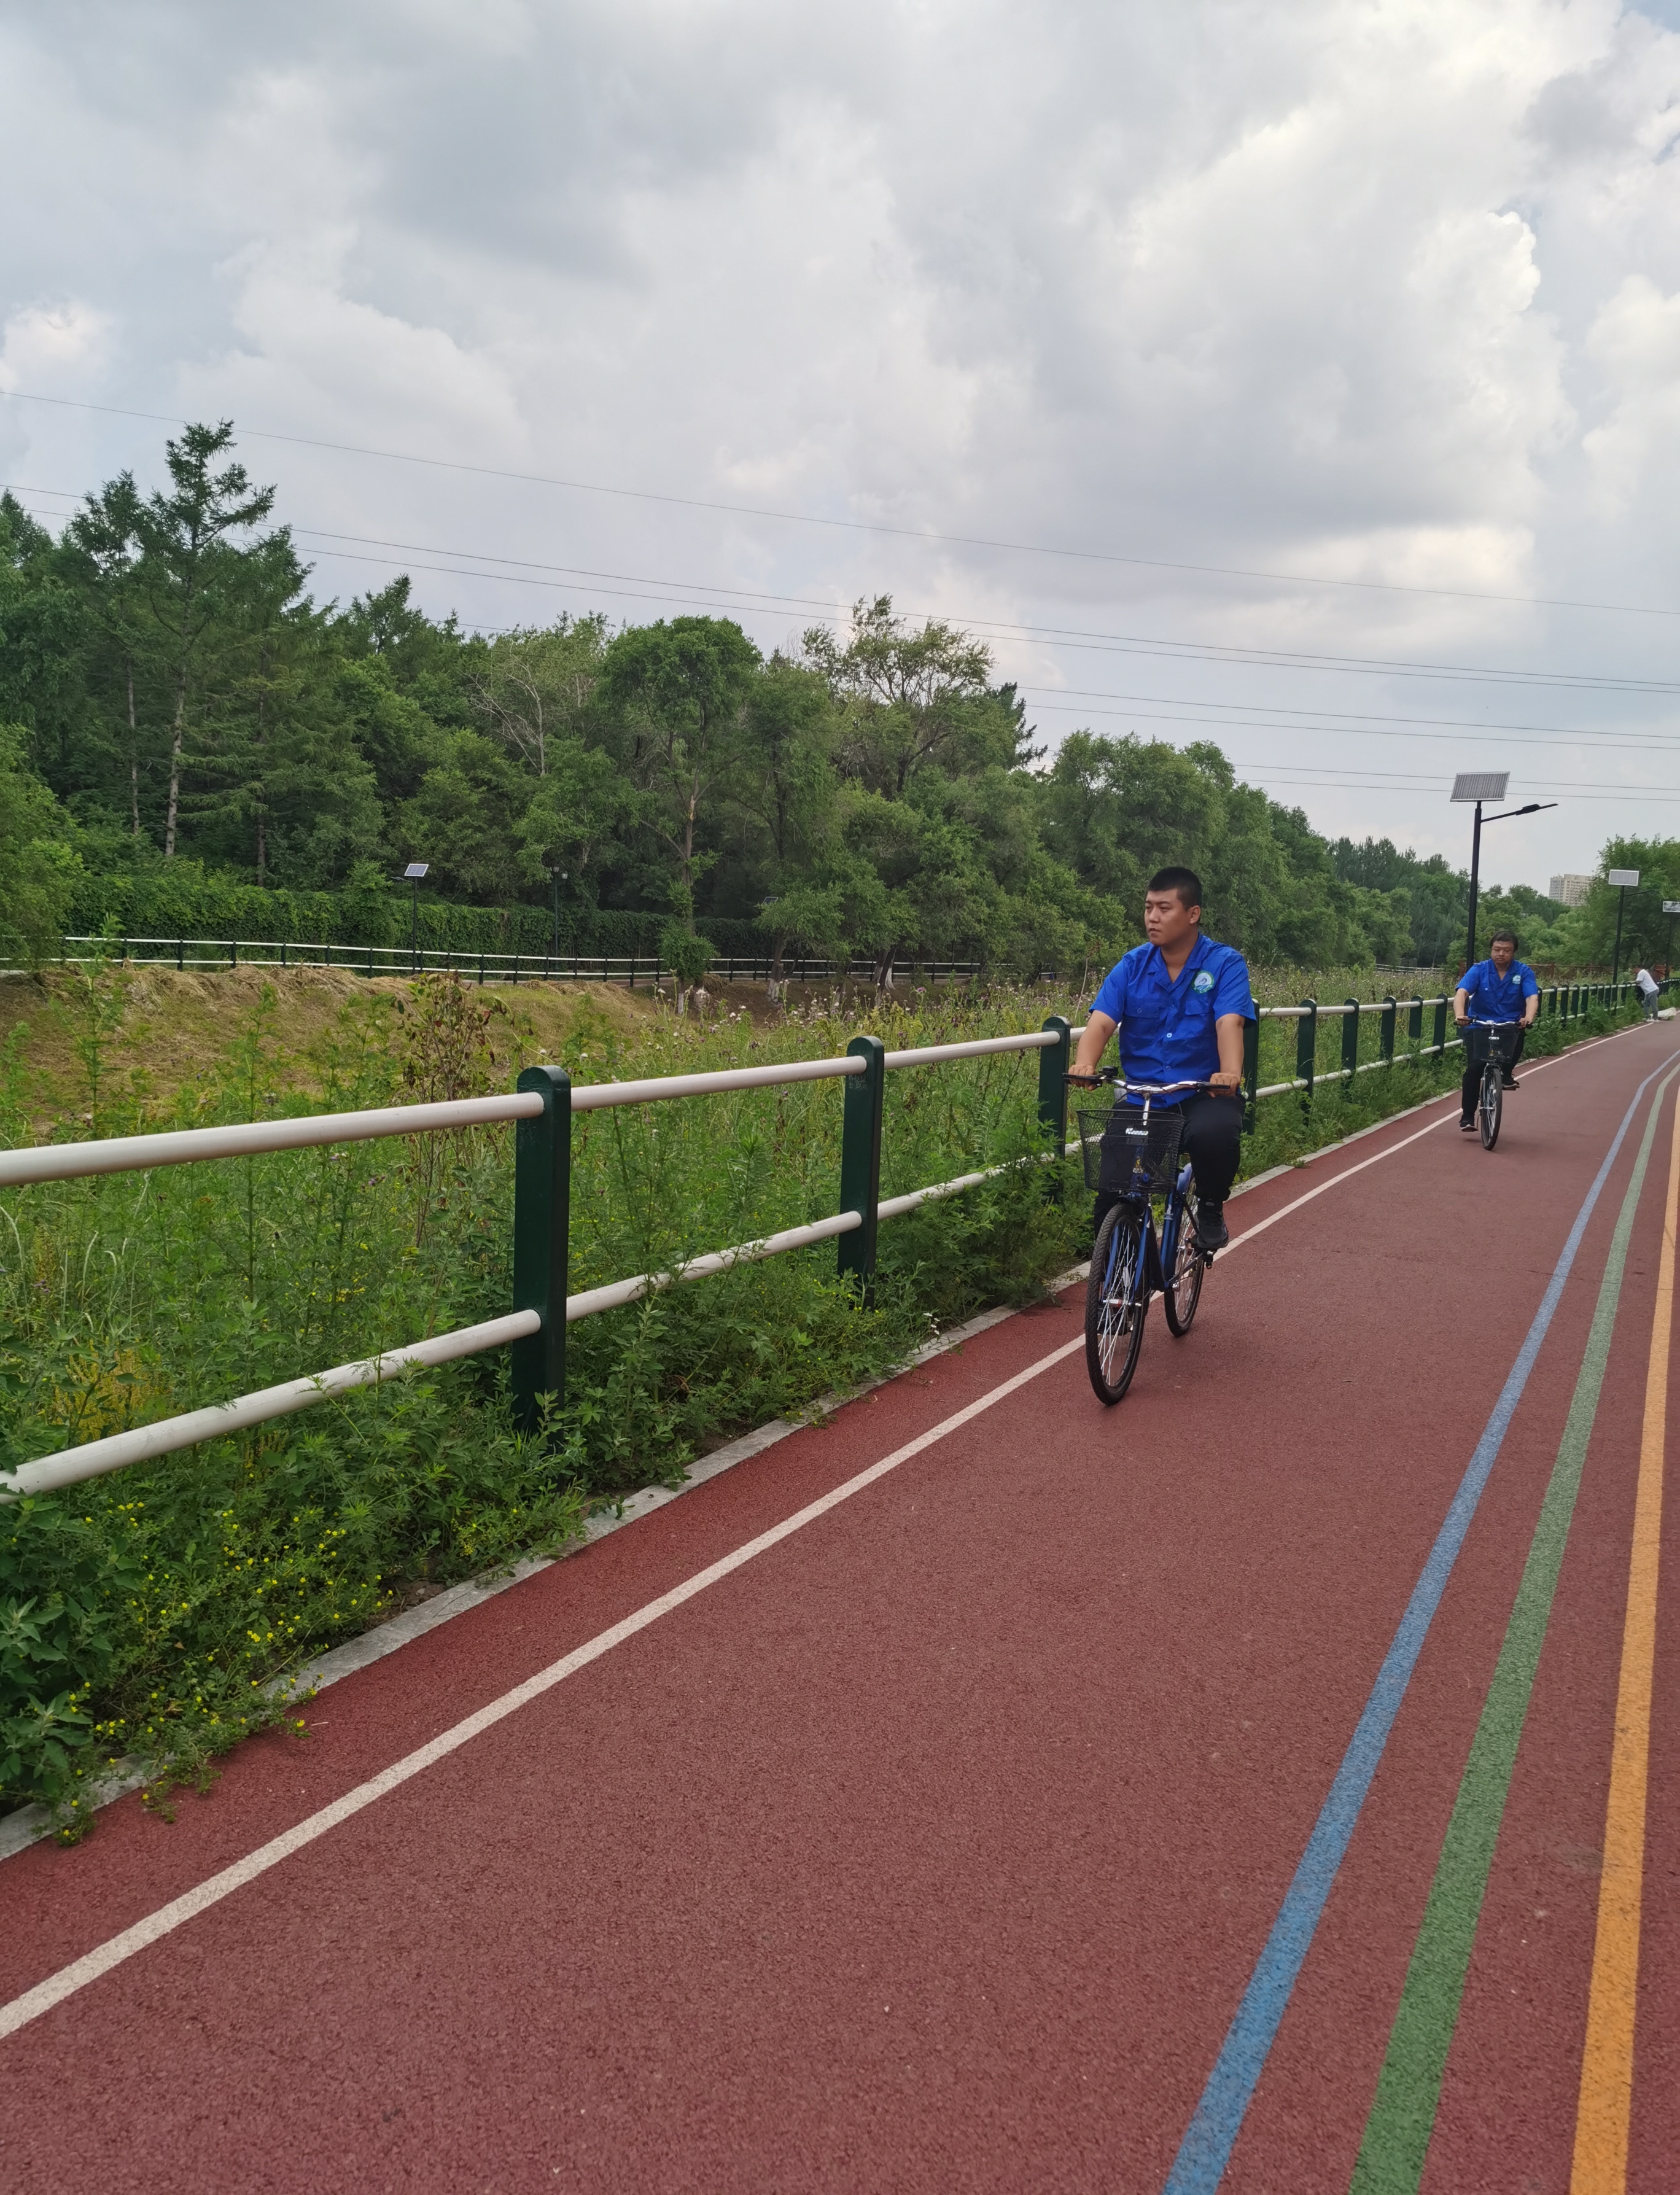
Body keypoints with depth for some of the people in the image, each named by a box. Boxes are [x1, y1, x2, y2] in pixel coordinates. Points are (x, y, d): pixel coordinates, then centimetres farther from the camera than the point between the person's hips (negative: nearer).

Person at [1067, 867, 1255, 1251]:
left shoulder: (1225, 964, -5)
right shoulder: (1132, 966, 2)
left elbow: (1229, 1022, -20)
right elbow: (1102, 1020, -11)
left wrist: (1230, 1073, -40)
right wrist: (1084, 1065, -32)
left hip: (1204, 1093, -3)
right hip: (1141, 1095, 3)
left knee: (1213, 1135, -37)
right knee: (1112, 1203, -8)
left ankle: (1211, 1209, -5)